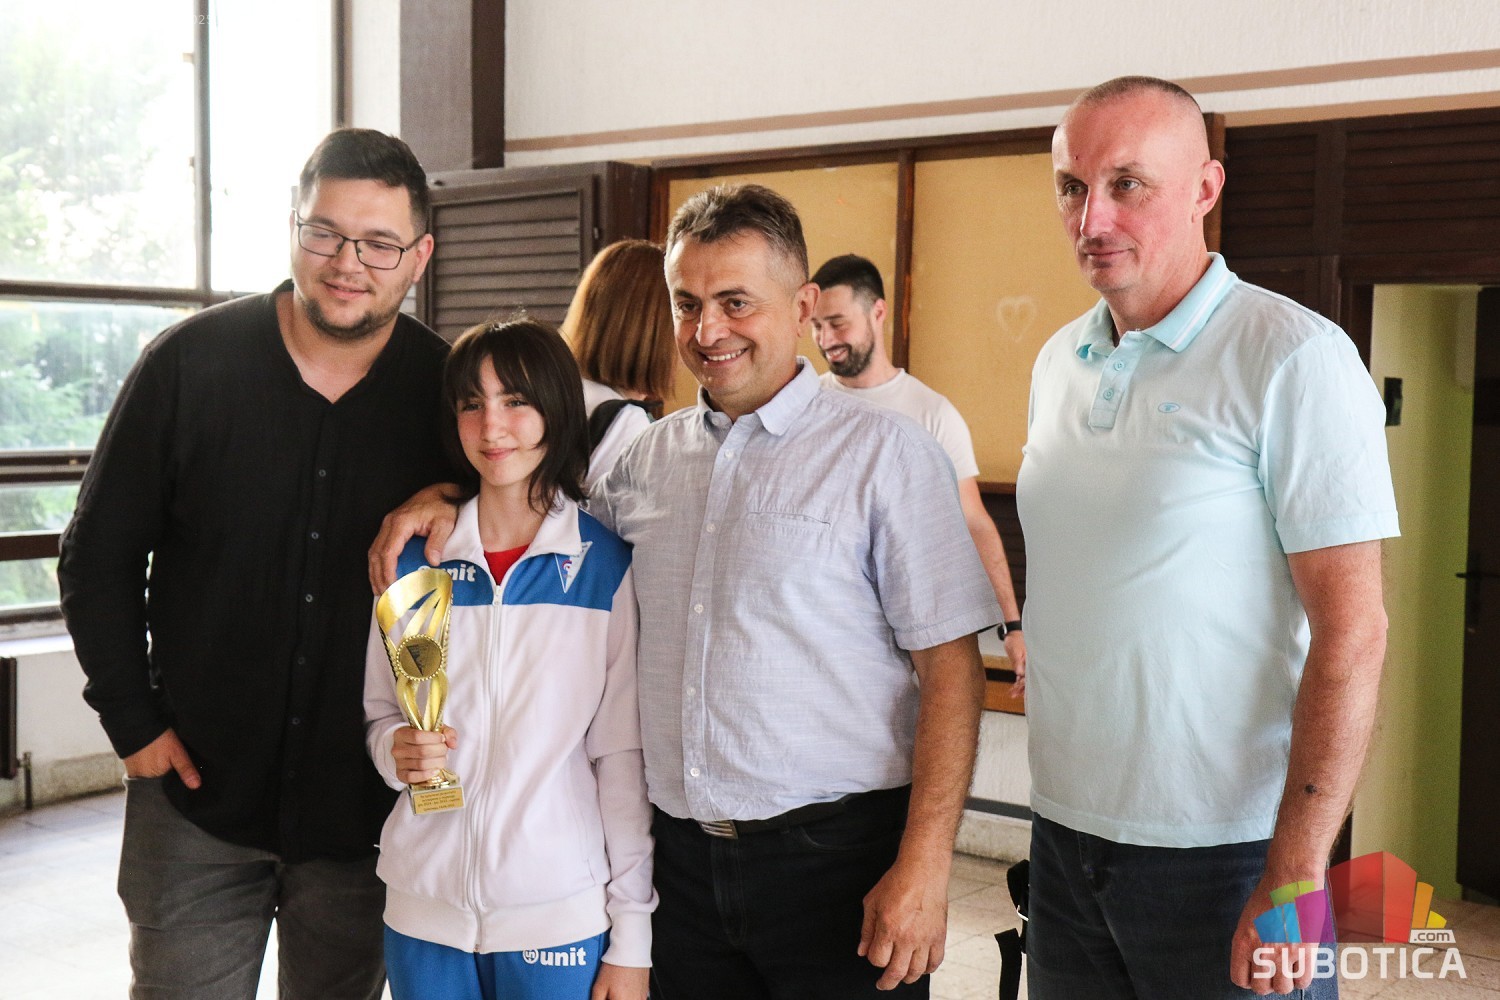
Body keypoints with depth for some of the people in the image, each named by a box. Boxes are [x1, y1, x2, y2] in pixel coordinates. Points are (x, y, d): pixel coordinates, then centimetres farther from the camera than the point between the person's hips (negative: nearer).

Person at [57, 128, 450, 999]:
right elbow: (99, 554, 1)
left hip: (365, 805, 1)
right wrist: (133, 720, -2)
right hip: (196, 790, 0)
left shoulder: (447, 388, -3)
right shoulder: (191, 362, -5)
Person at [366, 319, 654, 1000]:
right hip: (423, 908, 3)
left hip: (560, 913, -2)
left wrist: (632, 941, -6)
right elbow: (379, 714, 13)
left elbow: (623, 756, -5)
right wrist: (399, 751, -10)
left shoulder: (608, 565, -5)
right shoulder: (416, 560, 3)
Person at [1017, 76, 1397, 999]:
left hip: (1222, 852, -6)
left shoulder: (1296, 359, -12)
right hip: (1065, 835, 6)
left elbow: (1351, 631, -16)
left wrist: (1293, 883, -18)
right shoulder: (1059, 363, 8)